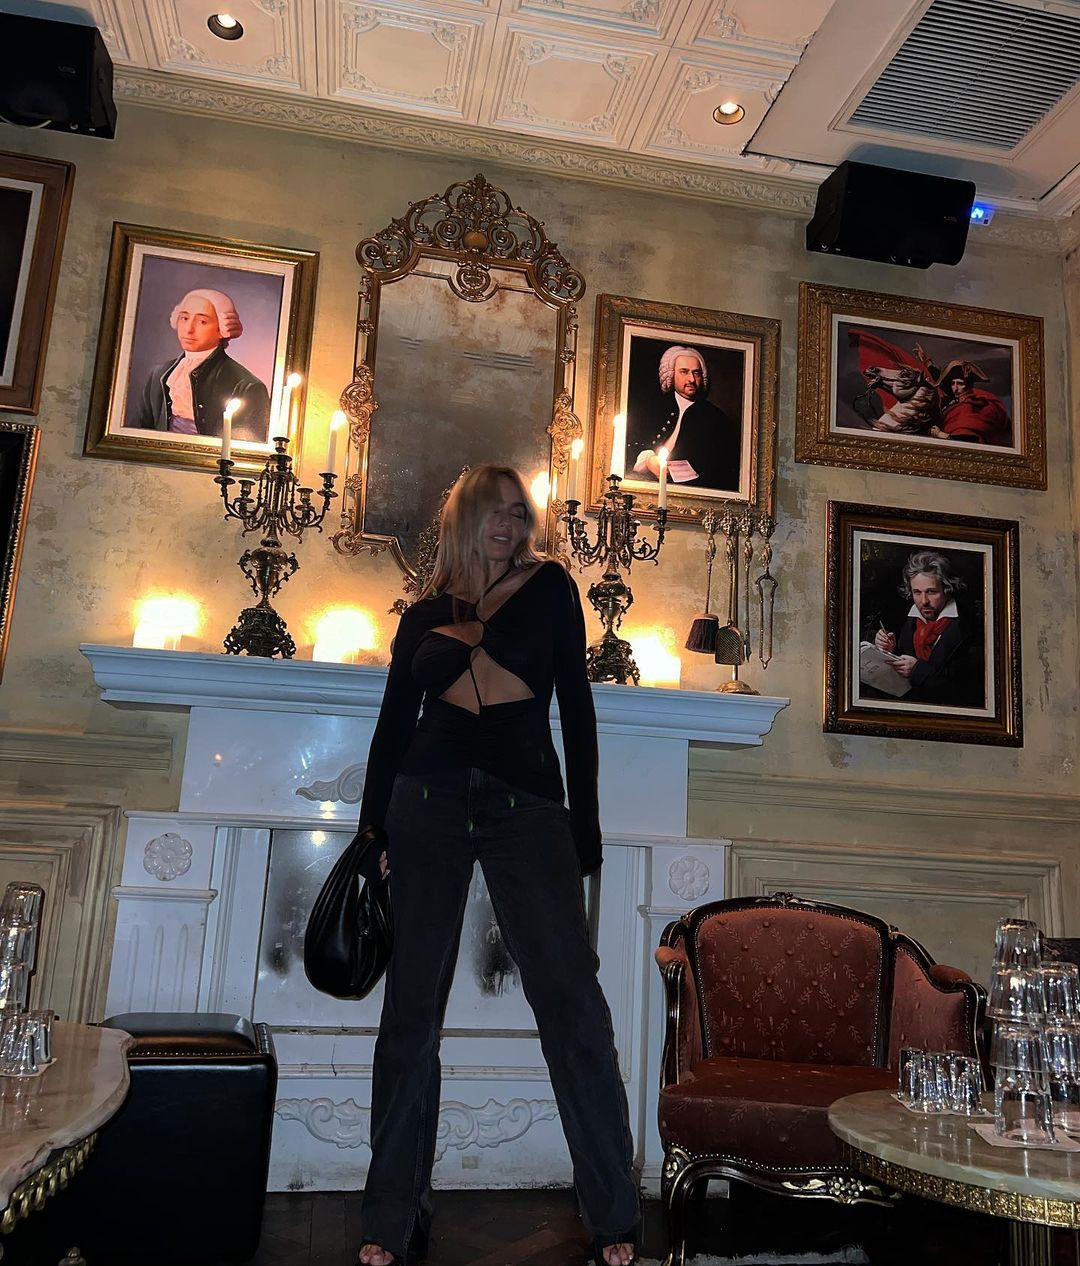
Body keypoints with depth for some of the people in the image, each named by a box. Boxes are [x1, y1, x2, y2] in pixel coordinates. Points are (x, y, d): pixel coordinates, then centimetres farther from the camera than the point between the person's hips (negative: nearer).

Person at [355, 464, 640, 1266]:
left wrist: (584, 829, 0)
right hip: (429, 804, 2)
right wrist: (373, 830, 9)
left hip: (527, 804, -1)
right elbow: (393, 726, 14)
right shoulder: (423, 614, 14)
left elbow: (574, 705, 5)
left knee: (574, 1004, -5)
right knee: (412, 1010, 4)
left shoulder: (551, 587, 10)